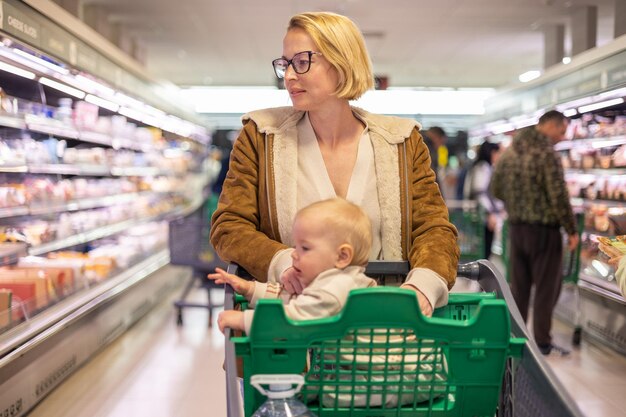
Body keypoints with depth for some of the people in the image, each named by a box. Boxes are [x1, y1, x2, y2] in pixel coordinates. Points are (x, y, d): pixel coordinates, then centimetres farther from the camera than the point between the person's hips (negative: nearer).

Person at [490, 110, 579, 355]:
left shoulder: (509, 151, 6)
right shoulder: (547, 154, -16)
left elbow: (496, 189, 11)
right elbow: (559, 197, -17)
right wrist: (571, 230, -8)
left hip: (516, 227, 7)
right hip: (544, 229, -6)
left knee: (518, 287, 15)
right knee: (546, 288, 5)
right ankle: (541, 342, 12)